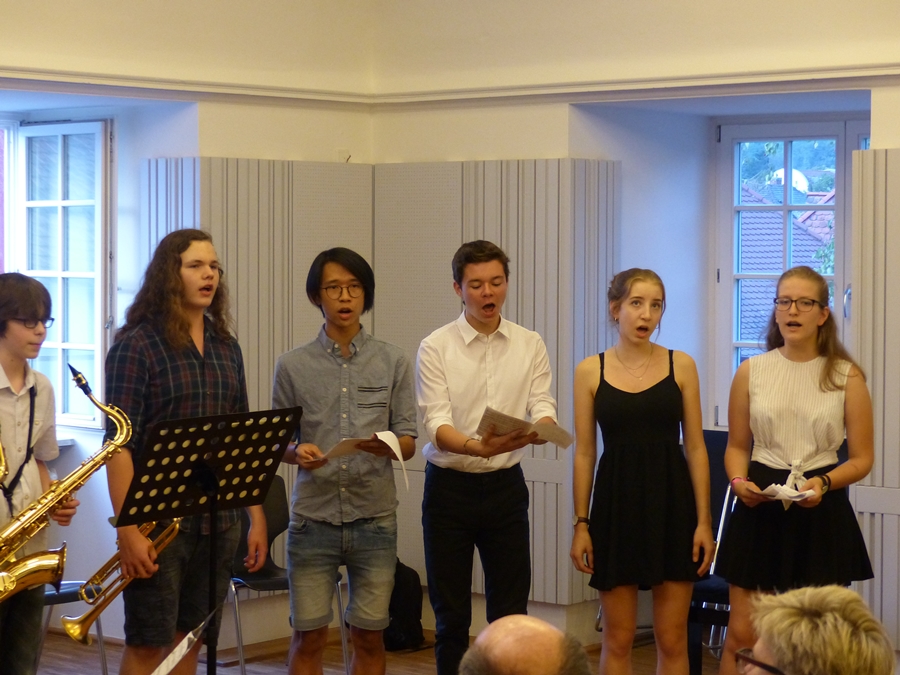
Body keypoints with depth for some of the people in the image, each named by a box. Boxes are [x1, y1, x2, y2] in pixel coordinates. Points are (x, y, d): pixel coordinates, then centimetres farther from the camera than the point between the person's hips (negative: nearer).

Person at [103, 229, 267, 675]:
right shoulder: (137, 344, -7)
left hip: (218, 520, 6)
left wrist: (256, 517, 11)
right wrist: (128, 529, -18)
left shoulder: (226, 348, 12)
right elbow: (119, 444, -12)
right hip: (158, 521, -6)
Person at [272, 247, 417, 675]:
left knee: (369, 637, 6)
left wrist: (386, 446, -18)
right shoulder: (293, 366, 4)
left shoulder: (392, 362, 5)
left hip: (374, 516, 1)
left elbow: (408, 440, 5)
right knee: (308, 638, 1)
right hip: (313, 516, -1)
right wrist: (297, 453, -15)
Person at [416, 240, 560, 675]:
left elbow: (544, 410, -6)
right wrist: (476, 446, -36)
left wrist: (535, 431, -31)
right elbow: (437, 423, -15)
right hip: (450, 487, -2)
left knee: (510, 612, 5)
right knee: (451, 615, 5)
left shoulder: (530, 346, 4)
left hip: (505, 486, 2)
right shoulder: (436, 348, -5)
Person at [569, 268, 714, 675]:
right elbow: (584, 453, 4)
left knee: (672, 640, 3)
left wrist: (703, 521, -3)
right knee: (618, 638, 5)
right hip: (616, 503, 0)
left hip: (672, 503, 0)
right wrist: (581, 524, 0)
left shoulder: (681, 366, 2)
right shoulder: (590, 371, 2)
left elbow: (695, 447, 2)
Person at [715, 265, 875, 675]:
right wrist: (739, 482, -9)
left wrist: (824, 483, -16)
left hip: (822, 512, -1)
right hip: (760, 508, 1)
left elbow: (862, 458, 3)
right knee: (742, 634, -2)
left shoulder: (846, 376, 1)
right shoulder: (751, 372, 5)